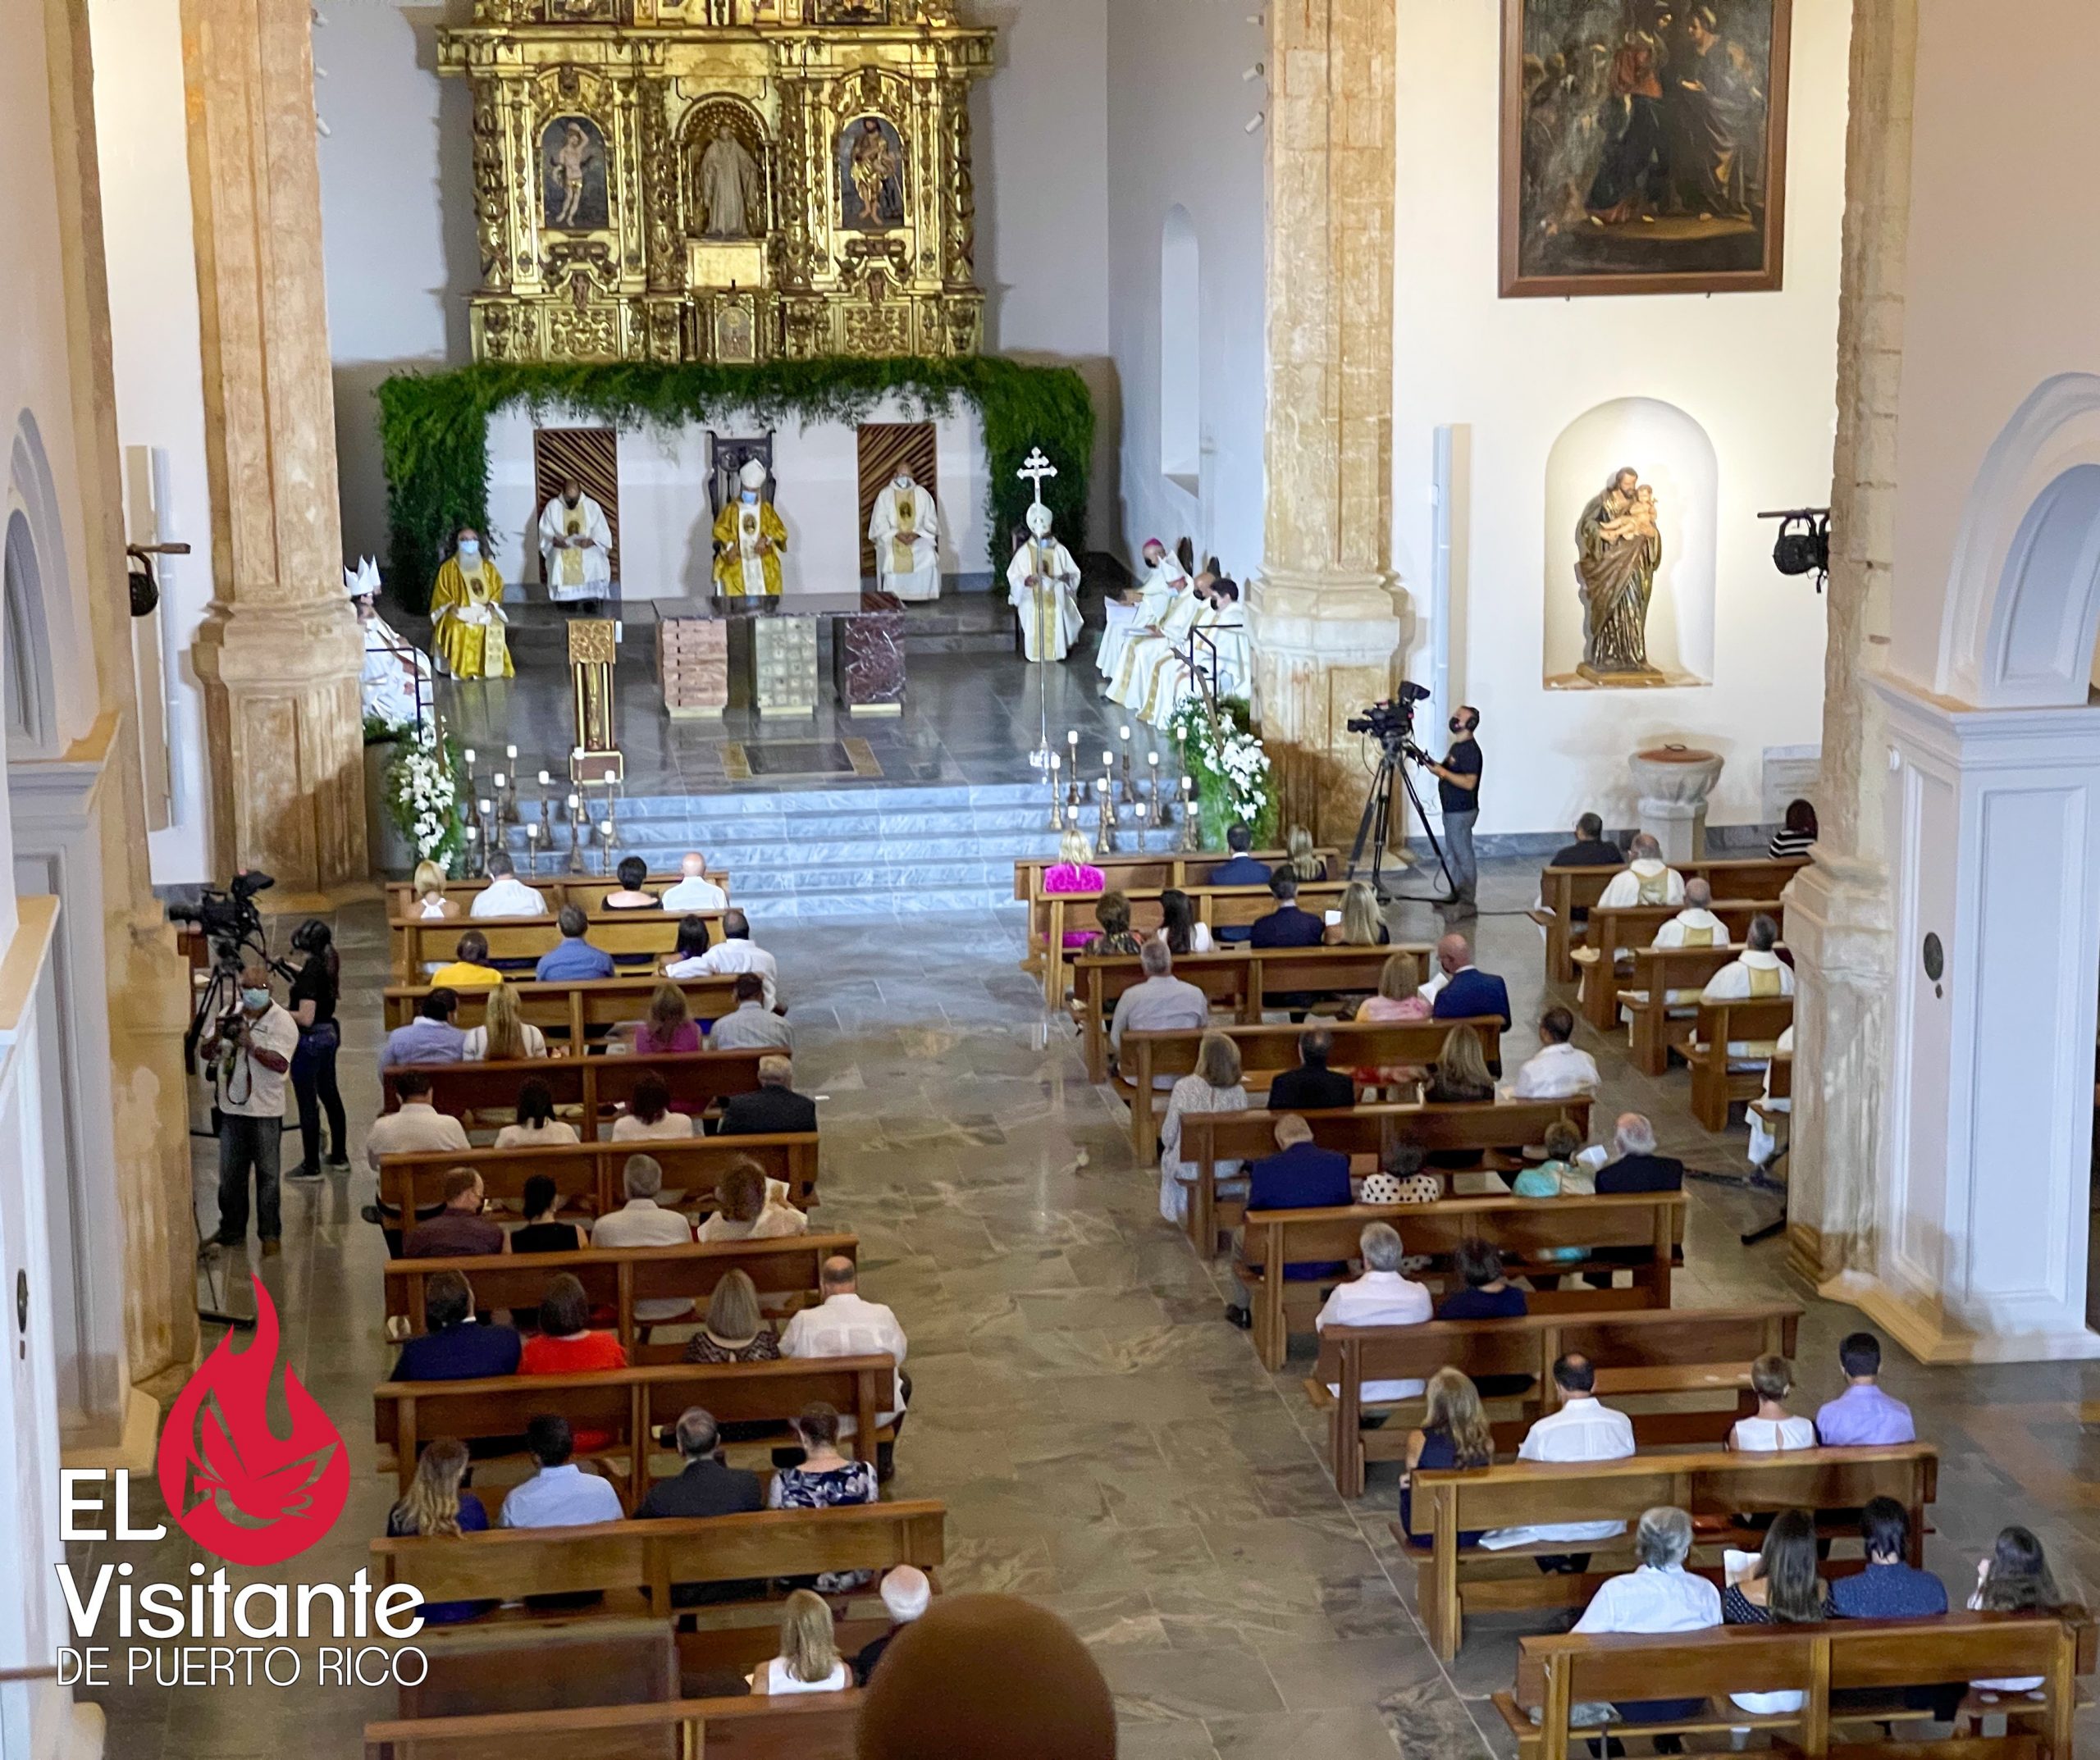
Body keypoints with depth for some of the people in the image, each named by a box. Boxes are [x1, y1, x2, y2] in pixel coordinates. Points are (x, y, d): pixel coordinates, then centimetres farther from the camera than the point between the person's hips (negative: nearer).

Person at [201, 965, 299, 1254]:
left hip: (265, 1111, -5)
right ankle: (232, 1230, 24)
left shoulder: (282, 1022, -9)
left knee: (267, 1175, 2)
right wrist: (217, 1036, -13)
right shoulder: (230, 1015, 7)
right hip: (232, 1109, 5)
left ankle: (270, 1234, 11)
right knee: (229, 1175, 12)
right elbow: (207, 1054, 7)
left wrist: (251, 1045, -30)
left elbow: (280, 1064, -20)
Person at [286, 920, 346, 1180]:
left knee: (308, 1103, -1)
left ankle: (311, 1166, 5)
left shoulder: (310, 972, -22)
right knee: (330, 1095, 20)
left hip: (309, 1041, -9)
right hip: (329, 1035, 9)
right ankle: (339, 1155, 31)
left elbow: (305, 1018, -24)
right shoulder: (327, 966, 3)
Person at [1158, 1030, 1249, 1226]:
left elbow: (1168, 1137, -10)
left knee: (1168, 1155, 33)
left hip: (1189, 1168, -2)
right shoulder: (1238, 1092, -12)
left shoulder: (1184, 1087, -18)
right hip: (1226, 1169, 2)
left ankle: (1182, 1210, 44)